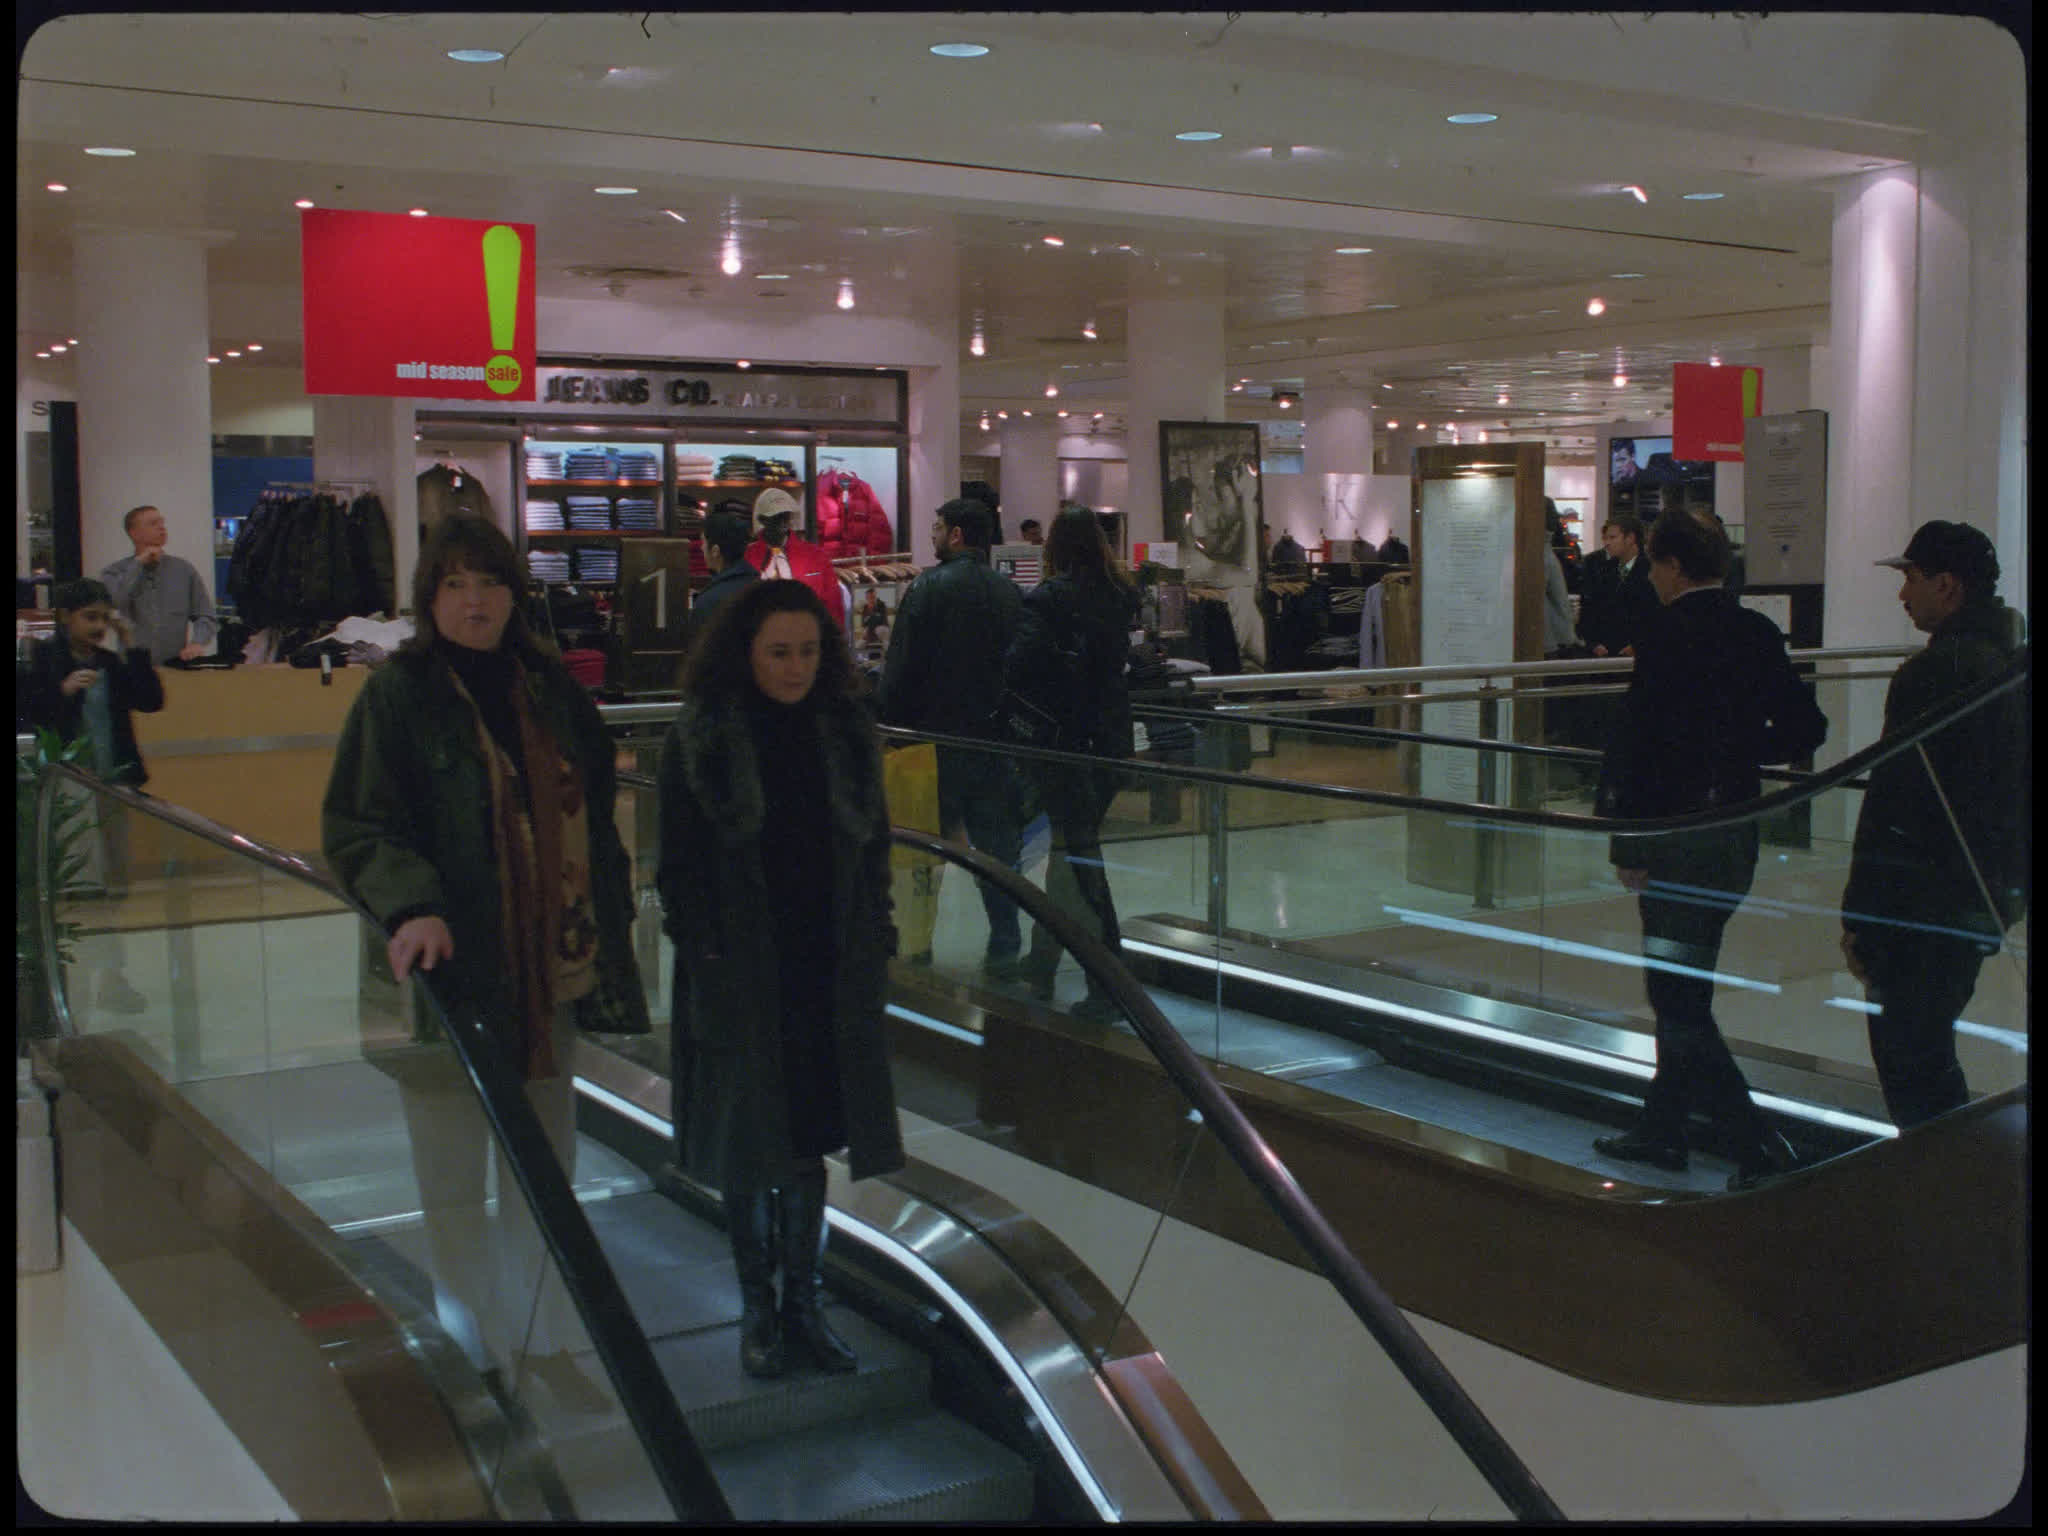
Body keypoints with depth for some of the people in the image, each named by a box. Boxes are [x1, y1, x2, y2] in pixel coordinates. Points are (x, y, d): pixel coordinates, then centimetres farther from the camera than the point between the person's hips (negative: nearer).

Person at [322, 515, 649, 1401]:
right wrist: (411, 906, -28)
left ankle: (541, 1342, 30)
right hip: (450, 967, -4)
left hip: (552, 965, 5)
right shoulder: (398, 696, -6)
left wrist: (609, 924, 9)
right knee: (455, 1178, 5)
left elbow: (595, 816, 14)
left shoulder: (550, 690, 7)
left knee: (547, 1164, 14)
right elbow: (355, 827, -11)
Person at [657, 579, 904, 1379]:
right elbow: (680, 866, -5)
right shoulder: (701, 741, -6)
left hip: (831, 978, 3)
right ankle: (758, 1308, 22)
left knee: (808, 1144, 11)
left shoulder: (845, 733, 4)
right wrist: (705, 958, -11)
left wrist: (874, 946, 3)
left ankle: (803, 1301, 23)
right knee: (748, 1149, 8)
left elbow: (873, 848, 9)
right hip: (740, 979, -3)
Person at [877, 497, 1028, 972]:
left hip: (938, 736, -4)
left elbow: (901, 670, -12)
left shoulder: (928, 589, -10)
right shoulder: (1009, 591, 6)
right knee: (997, 843, 9)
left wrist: (889, 727, -5)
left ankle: (916, 946, 11)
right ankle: (1004, 947, 11)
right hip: (996, 737, 4)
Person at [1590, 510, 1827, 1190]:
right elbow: (1806, 729, 8)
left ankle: (1760, 1147, -5)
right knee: (1684, 987, 18)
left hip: (1679, 836, -8)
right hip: (1737, 828, 8)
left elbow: (1641, 739, -19)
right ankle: (1661, 1127, 29)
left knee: (1675, 991, -2)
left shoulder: (1670, 635, -16)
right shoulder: (1757, 632, 6)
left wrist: (1626, 844, -14)